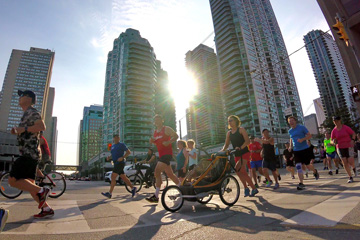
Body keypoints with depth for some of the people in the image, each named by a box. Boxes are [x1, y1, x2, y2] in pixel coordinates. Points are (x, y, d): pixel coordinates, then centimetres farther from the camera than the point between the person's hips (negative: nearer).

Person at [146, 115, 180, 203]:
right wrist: (152, 141, 5)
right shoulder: (155, 132, 18)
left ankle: (156, 196, -14)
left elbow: (176, 136, -5)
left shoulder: (166, 129, -2)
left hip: (167, 154, -8)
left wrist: (168, 142, -21)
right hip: (161, 154, 8)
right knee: (170, 174, 12)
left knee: (157, 172, -18)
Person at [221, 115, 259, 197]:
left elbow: (247, 141, -13)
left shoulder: (241, 129, -3)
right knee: (242, 172, 2)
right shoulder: (229, 133, 13)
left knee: (237, 169, -19)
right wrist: (222, 151, -10)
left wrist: (240, 147, -29)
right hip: (237, 154, 6)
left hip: (244, 152, -6)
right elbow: (226, 145, 9)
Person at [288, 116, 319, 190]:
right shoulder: (290, 131, 8)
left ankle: (315, 171, 42)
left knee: (308, 166, 7)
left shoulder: (301, 127, -6)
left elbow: (309, 135, -6)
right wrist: (290, 146, 8)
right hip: (296, 151, 4)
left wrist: (302, 139, -24)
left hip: (305, 149, -3)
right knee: (298, 167, -6)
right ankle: (301, 183, -2)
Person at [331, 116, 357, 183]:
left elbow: (353, 133, 0)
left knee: (350, 161, -10)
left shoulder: (346, 127, -6)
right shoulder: (334, 131, 0)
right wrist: (333, 141, -17)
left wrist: (352, 140, -18)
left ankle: (354, 168, 27)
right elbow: (332, 141, 6)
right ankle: (350, 177, 8)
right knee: (345, 163, -3)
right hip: (340, 148, 2)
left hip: (349, 147, -2)